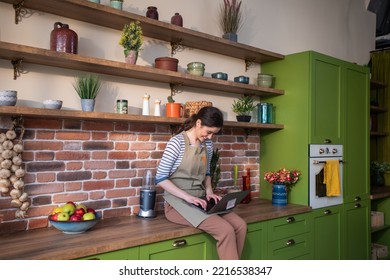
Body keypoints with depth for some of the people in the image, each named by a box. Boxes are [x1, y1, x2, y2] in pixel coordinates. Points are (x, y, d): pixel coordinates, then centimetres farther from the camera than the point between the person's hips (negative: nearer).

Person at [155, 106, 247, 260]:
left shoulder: (207, 144, 8)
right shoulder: (177, 142, -13)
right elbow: (160, 178, -14)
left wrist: (209, 191, 0)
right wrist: (187, 197, -21)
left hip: (199, 200, 7)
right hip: (178, 202, -7)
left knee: (240, 225, -12)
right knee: (225, 230, -24)